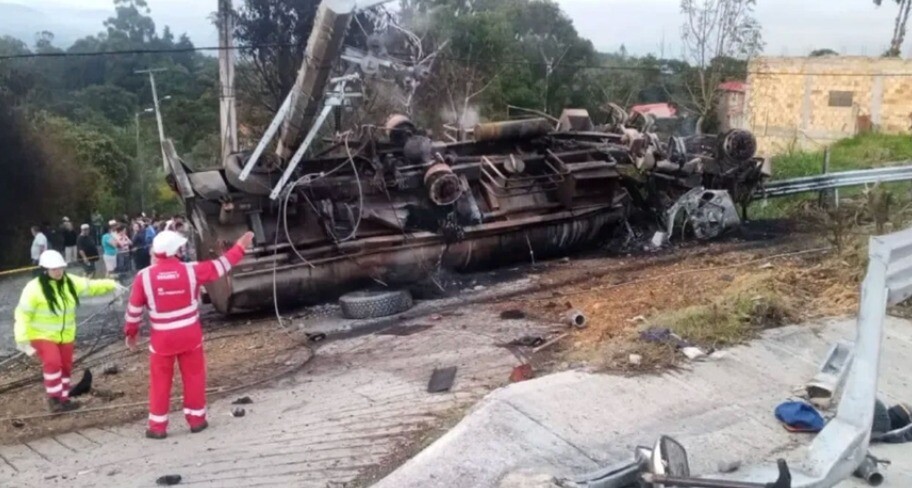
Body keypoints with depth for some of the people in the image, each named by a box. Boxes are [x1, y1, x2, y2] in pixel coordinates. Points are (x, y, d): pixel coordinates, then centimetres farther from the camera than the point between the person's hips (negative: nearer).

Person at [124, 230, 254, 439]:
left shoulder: (144, 277, -9)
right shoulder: (191, 270, -10)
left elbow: (134, 309, -1)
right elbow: (220, 267, 3)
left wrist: (130, 332, 15)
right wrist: (240, 247, 15)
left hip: (162, 338, 0)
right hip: (190, 334, 0)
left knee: (160, 381, 9)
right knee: (194, 376, 14)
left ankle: (158, 426, 14)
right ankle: (196, 419, 21)